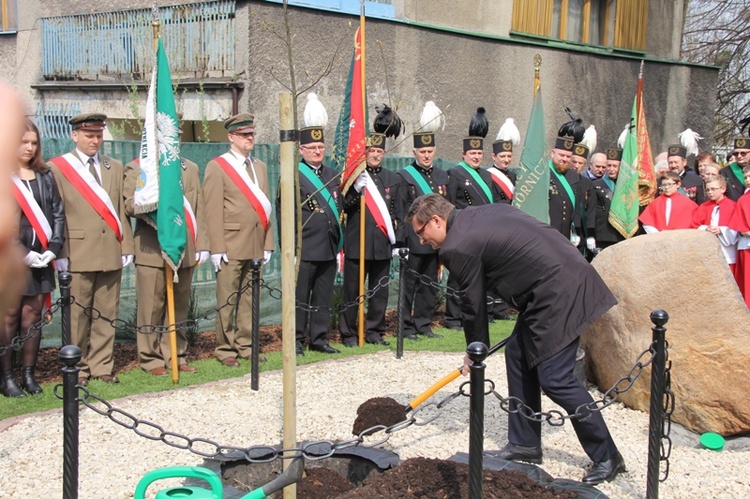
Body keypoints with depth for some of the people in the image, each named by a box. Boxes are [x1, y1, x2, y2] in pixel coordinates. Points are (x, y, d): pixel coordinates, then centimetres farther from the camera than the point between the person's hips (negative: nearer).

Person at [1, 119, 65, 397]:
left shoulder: (45, 176, 12)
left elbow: (58, 213, 9)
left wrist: (53, 249, -3)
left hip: (40, 257, 4)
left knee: (33, 314, 6)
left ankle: (28, 374, 14)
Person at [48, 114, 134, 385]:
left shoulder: (115, 167, 16)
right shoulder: (57, 168, 2)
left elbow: (121, 209, 13)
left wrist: (126, 246, 6)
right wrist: (59, 253, -8)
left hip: (111, 252, 4)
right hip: (78, 254, -4)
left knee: (107, 313, 7)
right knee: (77, 315, 0)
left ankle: (102, 365, 15)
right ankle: (77, 368, 10)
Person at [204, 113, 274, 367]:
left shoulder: (260, 167, 18)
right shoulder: (217, 167, -1)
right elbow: (213, 211, -7)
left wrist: (267, 243, 12)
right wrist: (216, 248, -13)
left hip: (255, 247, 5)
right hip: (231, 246, -5)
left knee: (249, 298, 10)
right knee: (227, 301, -1)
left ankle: (246, 345, 19)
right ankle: (225, 349, 8)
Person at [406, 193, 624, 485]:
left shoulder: (456, 248, -11)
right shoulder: (479, 213, 16)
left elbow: (473, 304, -3)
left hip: (557, 293, -11)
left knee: (555, 379, -8)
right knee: (518, 353, 15)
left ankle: (607, 457, 3)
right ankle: (525, 442, 23)